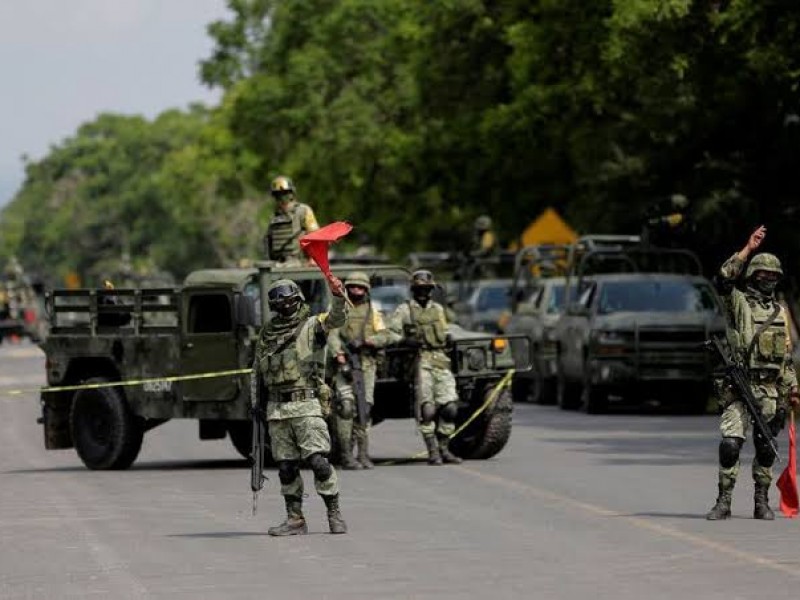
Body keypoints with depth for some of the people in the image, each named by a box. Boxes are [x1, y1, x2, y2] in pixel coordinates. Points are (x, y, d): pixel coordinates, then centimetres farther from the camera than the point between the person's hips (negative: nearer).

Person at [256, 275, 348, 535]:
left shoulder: (312, 326, 2)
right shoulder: (267, 333, 16)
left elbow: (336, 319, -18)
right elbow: (257, 371, 21)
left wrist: (338, 296, -38)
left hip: (306, 406, -5)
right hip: (276, 408, 5)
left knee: (317, 460, -12)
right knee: (285, 465, 5)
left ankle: (334, 514, -3)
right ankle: (295, 518, 12)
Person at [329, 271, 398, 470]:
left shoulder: (372, 310, 16)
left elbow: (384, 335, 7)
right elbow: (332, 335, -4)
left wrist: (366, 341, -12)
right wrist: (340, 357, -18)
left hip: (367, 363, 3)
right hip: (345, 363, -3)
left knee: (364, 408, 1)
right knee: (346, 406, -15)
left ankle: (363, 455, 6)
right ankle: (346, 455, -15)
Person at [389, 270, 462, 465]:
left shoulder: (438, 309, 20)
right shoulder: (403, 310, 5)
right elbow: (392, 334, -2)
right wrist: (408, 341, -18)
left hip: (441, 360, 4)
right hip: (420, 361, -4)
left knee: (449, 406, -4)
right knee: (427, 408, -11)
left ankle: (444, 449, 7)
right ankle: (432, 452, -7)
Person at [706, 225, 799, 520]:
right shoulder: (739, 303, 2)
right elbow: (724, 279, -19)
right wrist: (748, 249, -18)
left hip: (770, 388, 5)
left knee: (766, 448, 7)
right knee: (730, 443, -13)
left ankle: (762, 502, 15)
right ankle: (724, 501, -7)